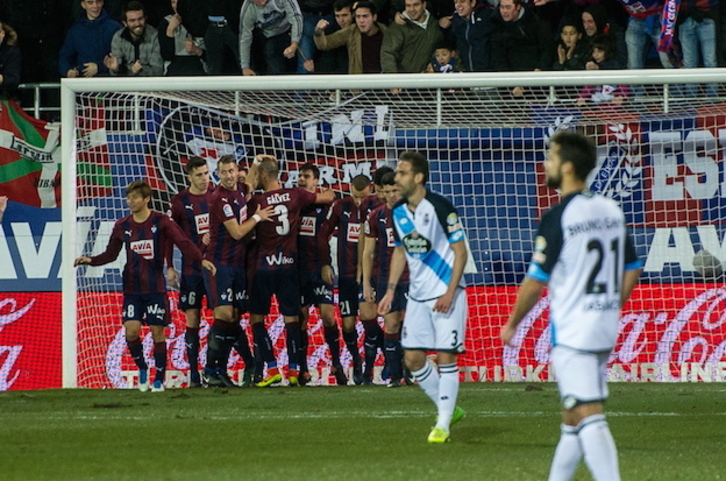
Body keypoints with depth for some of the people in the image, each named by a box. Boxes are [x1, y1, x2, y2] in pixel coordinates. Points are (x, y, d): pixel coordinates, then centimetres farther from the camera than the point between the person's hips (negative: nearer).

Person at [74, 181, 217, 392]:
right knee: (131, 331, -10)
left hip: (155, 287, -2)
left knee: (157, 332, -1)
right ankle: (142, 369, 14)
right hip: (132, 288, 2)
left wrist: (201, 259, -26)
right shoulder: (122, 226, 6)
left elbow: (183, 242, -11)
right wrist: (90, 260, -4)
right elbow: (111, 254, 13)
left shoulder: (161, 222, -3)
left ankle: (159, 379, 9)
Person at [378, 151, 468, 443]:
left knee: (446, 357, -6)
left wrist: (450, 293, -18)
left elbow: (460, 251, -12)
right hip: (418, 295, 7)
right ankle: (448, 409, 21)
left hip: (446, 292, -7)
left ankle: (443, 425, 2)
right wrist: (391, 290, 11)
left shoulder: (440, 207, -15)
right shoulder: (398, 212, 5)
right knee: (412, 357, 3)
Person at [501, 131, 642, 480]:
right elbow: (631, 269, 15)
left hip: (572, 332, -8)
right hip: (605, 330, 8)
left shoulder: (558, 218, -14)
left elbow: (536, 281, -12)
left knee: (588, 418, -10)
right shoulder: (611, 210, 8)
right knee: (572, 416, 17)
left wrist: (512, 324, 2)